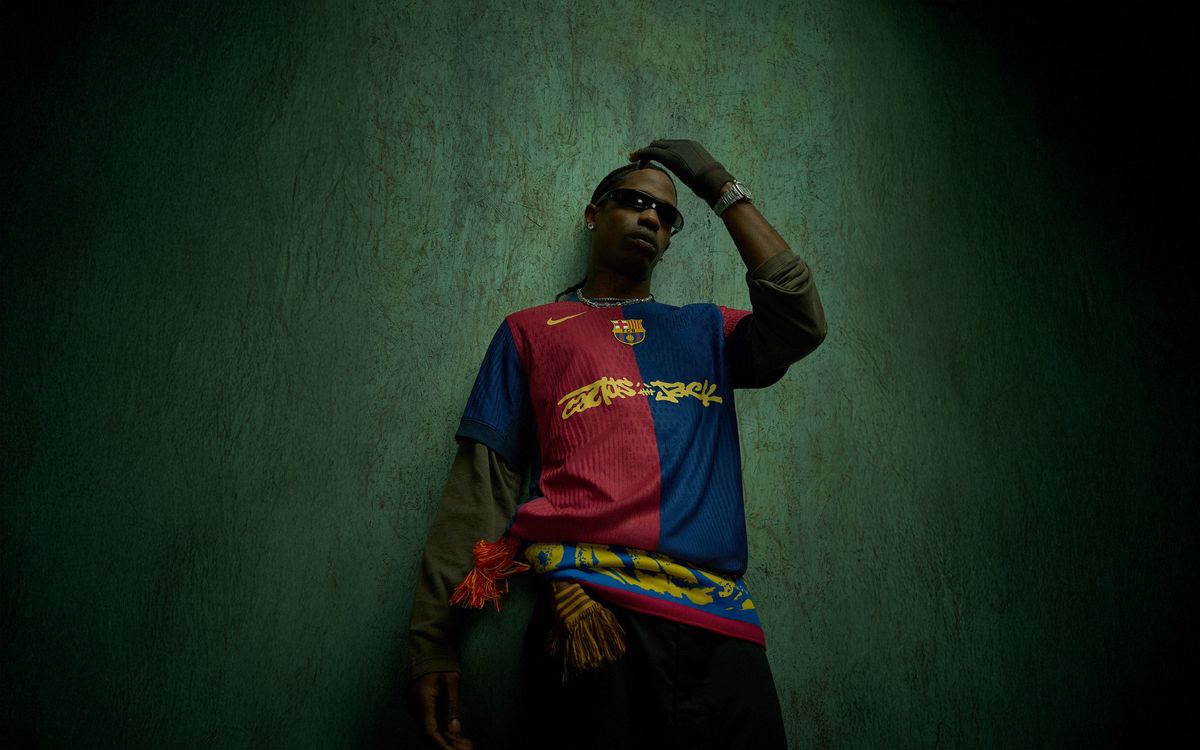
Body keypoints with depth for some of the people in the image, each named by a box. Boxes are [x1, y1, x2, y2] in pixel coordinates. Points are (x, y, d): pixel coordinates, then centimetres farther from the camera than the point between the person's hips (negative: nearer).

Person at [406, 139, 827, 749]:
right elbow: (480, 487, 8)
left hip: (722, 628, 3)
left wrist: (722, 188, 9)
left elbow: (798, 324, 2)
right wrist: (432, 640, 0)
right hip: (594, 615, -2)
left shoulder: (706, 330, 23)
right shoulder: (532, 331, 16)